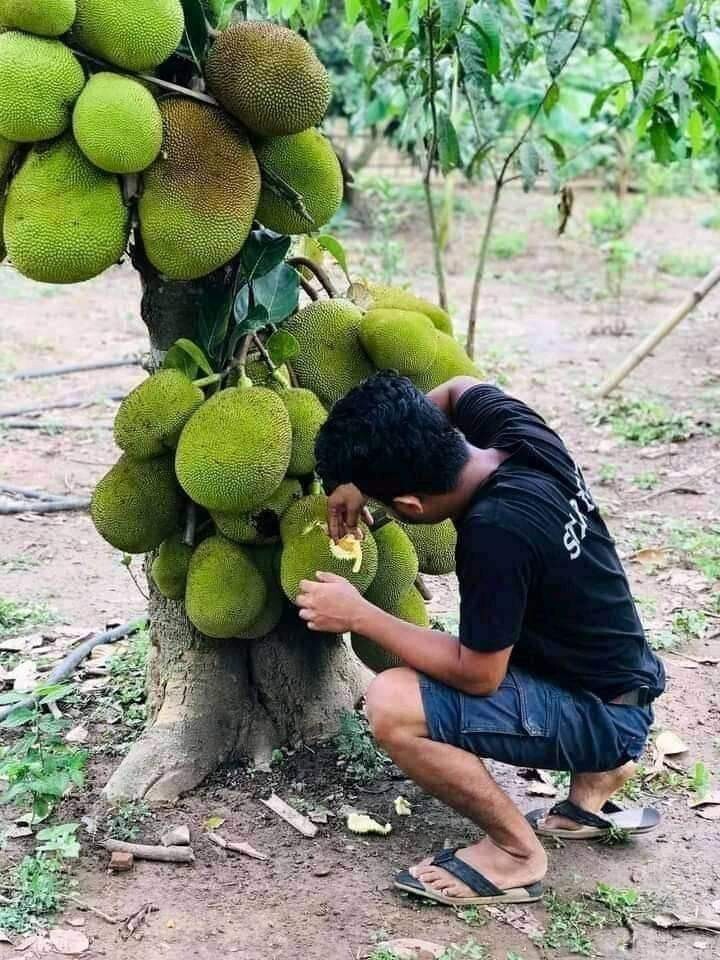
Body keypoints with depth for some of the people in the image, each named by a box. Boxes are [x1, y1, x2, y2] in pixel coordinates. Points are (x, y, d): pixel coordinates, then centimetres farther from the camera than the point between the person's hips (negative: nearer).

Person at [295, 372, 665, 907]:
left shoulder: (495, 532, -32)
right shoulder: (518, 429, -11)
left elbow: (478, 676, -22)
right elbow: (460, 389, 12)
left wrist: (359, 615, -15)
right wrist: (364, 476, 4)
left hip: (601, 715, -9)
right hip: (620, 672, 9)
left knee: (392, 704, -23)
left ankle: (516, 852, -3)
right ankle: (599, 772, 25)